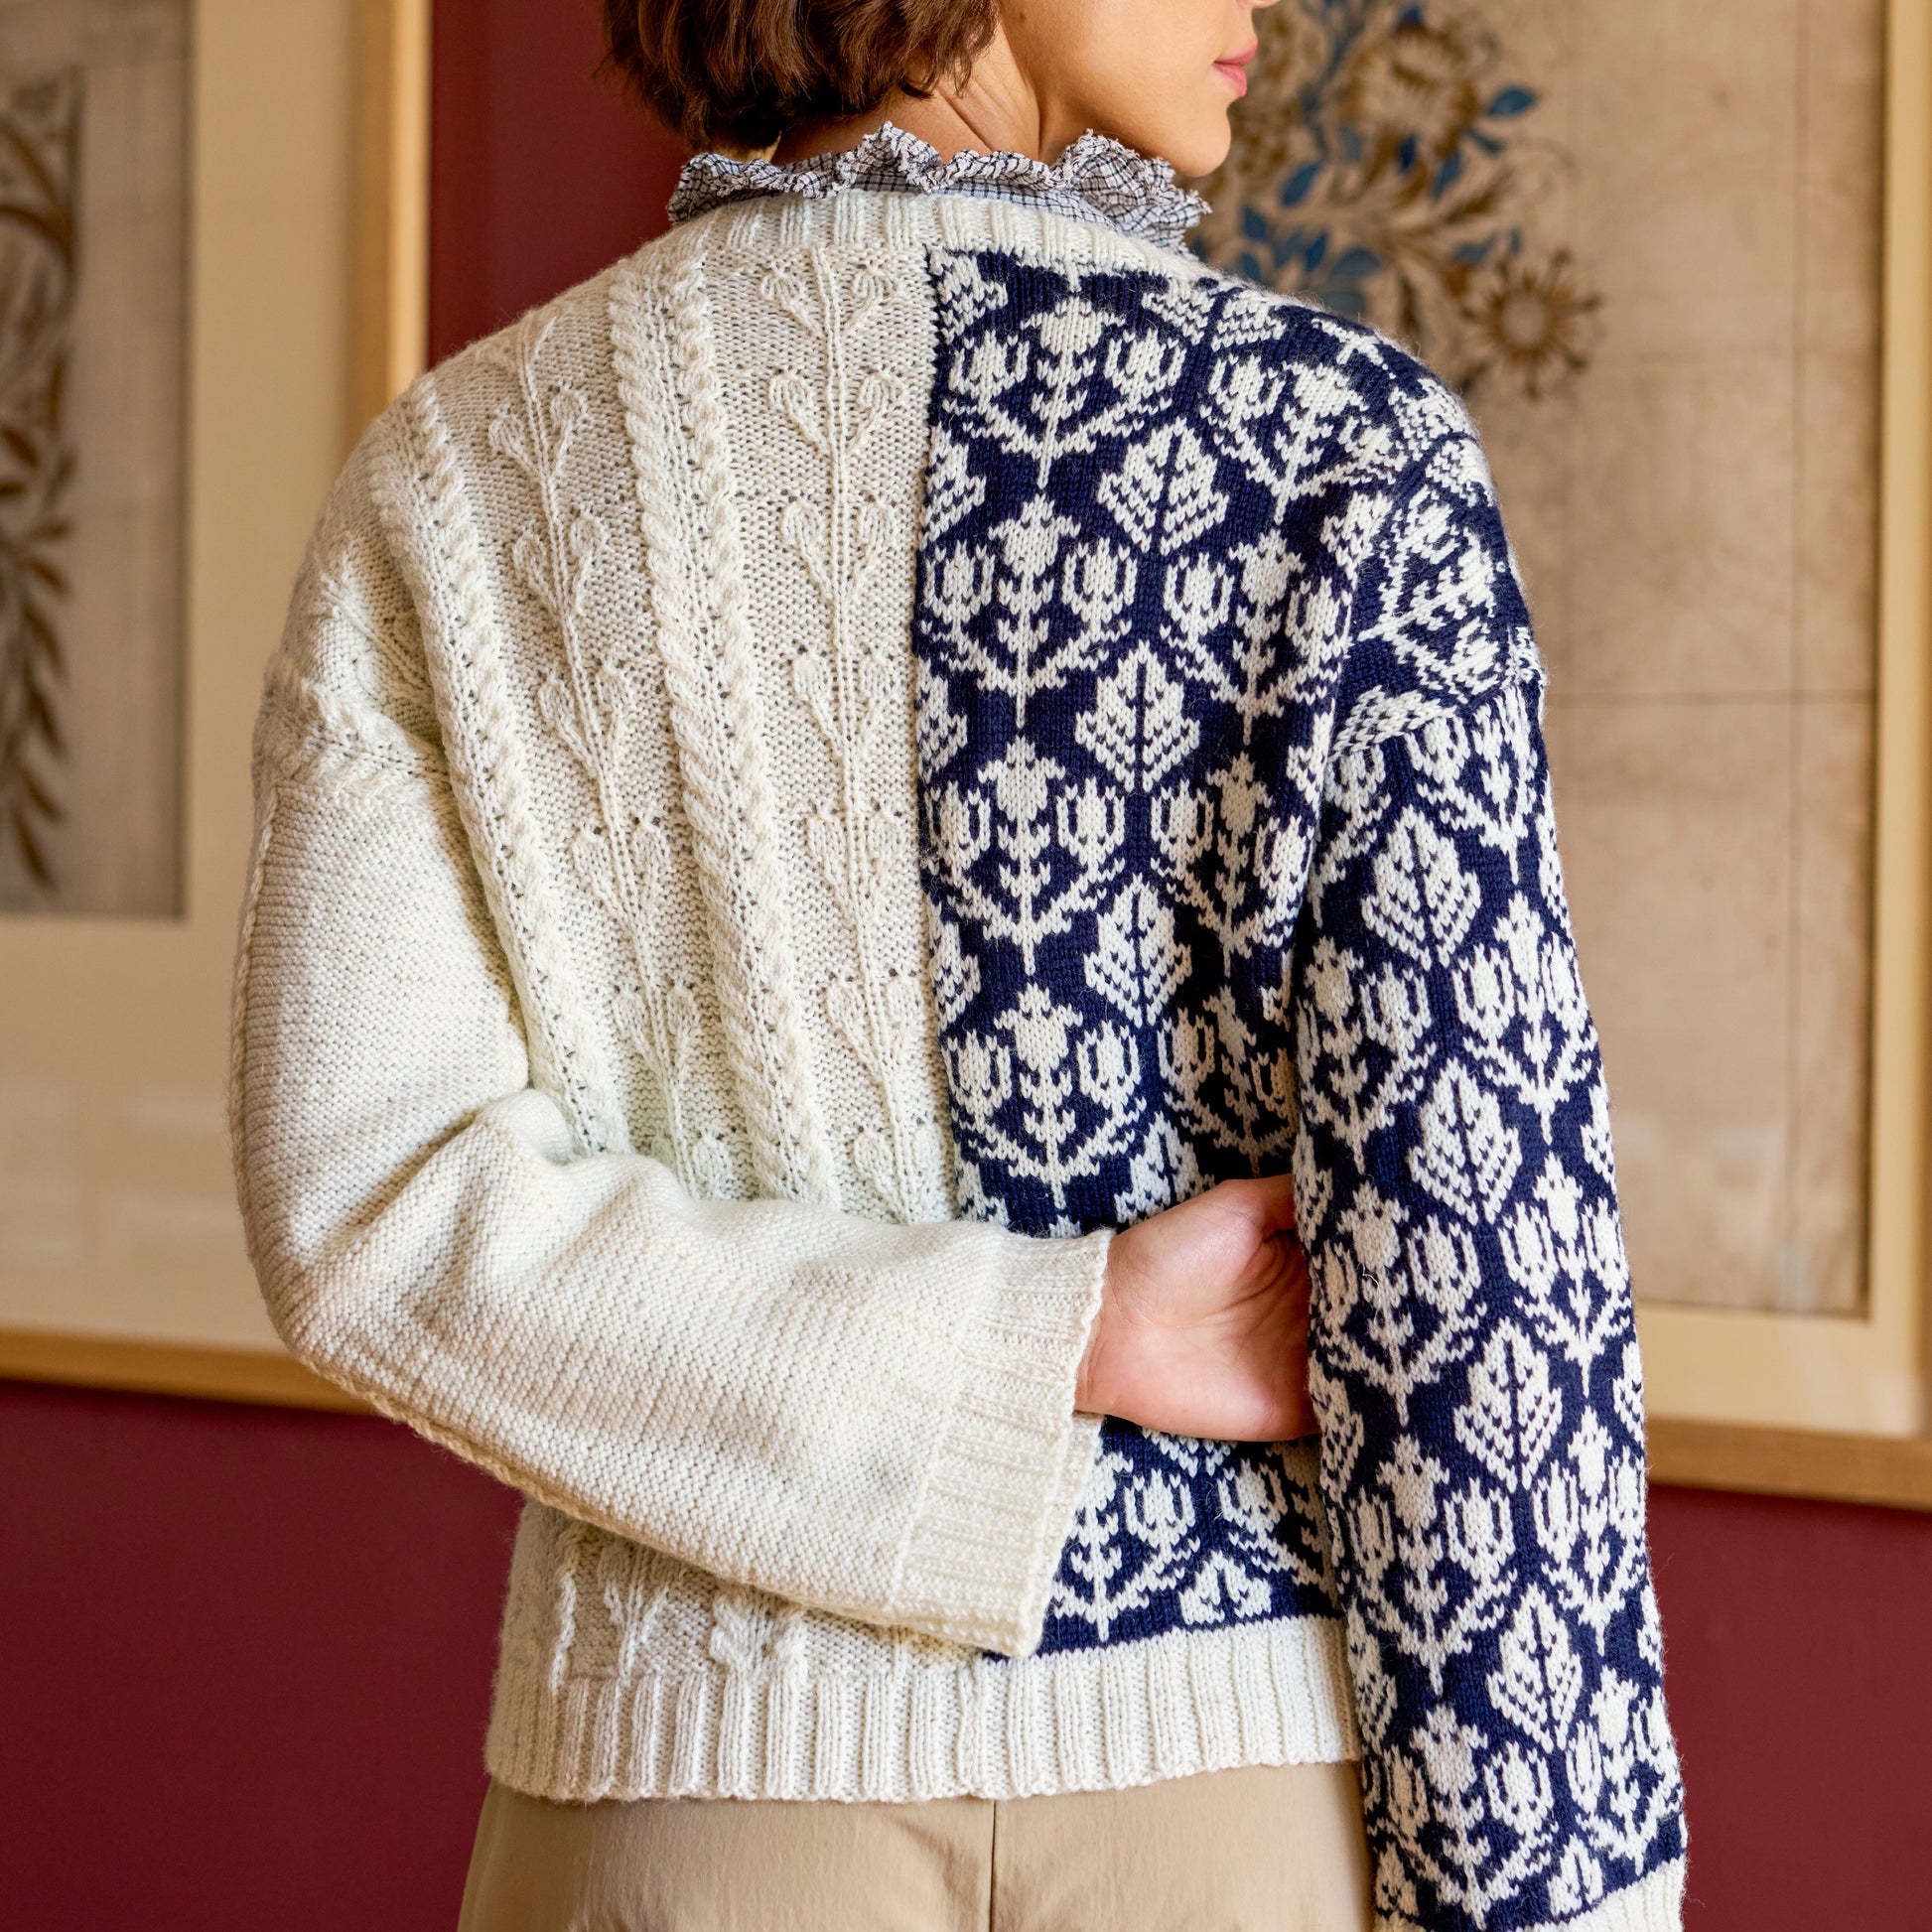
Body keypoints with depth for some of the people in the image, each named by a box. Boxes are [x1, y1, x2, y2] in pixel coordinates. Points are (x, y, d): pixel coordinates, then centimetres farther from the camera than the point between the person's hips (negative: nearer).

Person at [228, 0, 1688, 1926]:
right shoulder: (1337, 441, -9)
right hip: (1253, 1766, -2)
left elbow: (362, 1198, -10)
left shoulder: (457, 471, -1)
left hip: (709, 1771, 2)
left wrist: (1063, 1340, -10)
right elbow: (1472, 1248, -13)